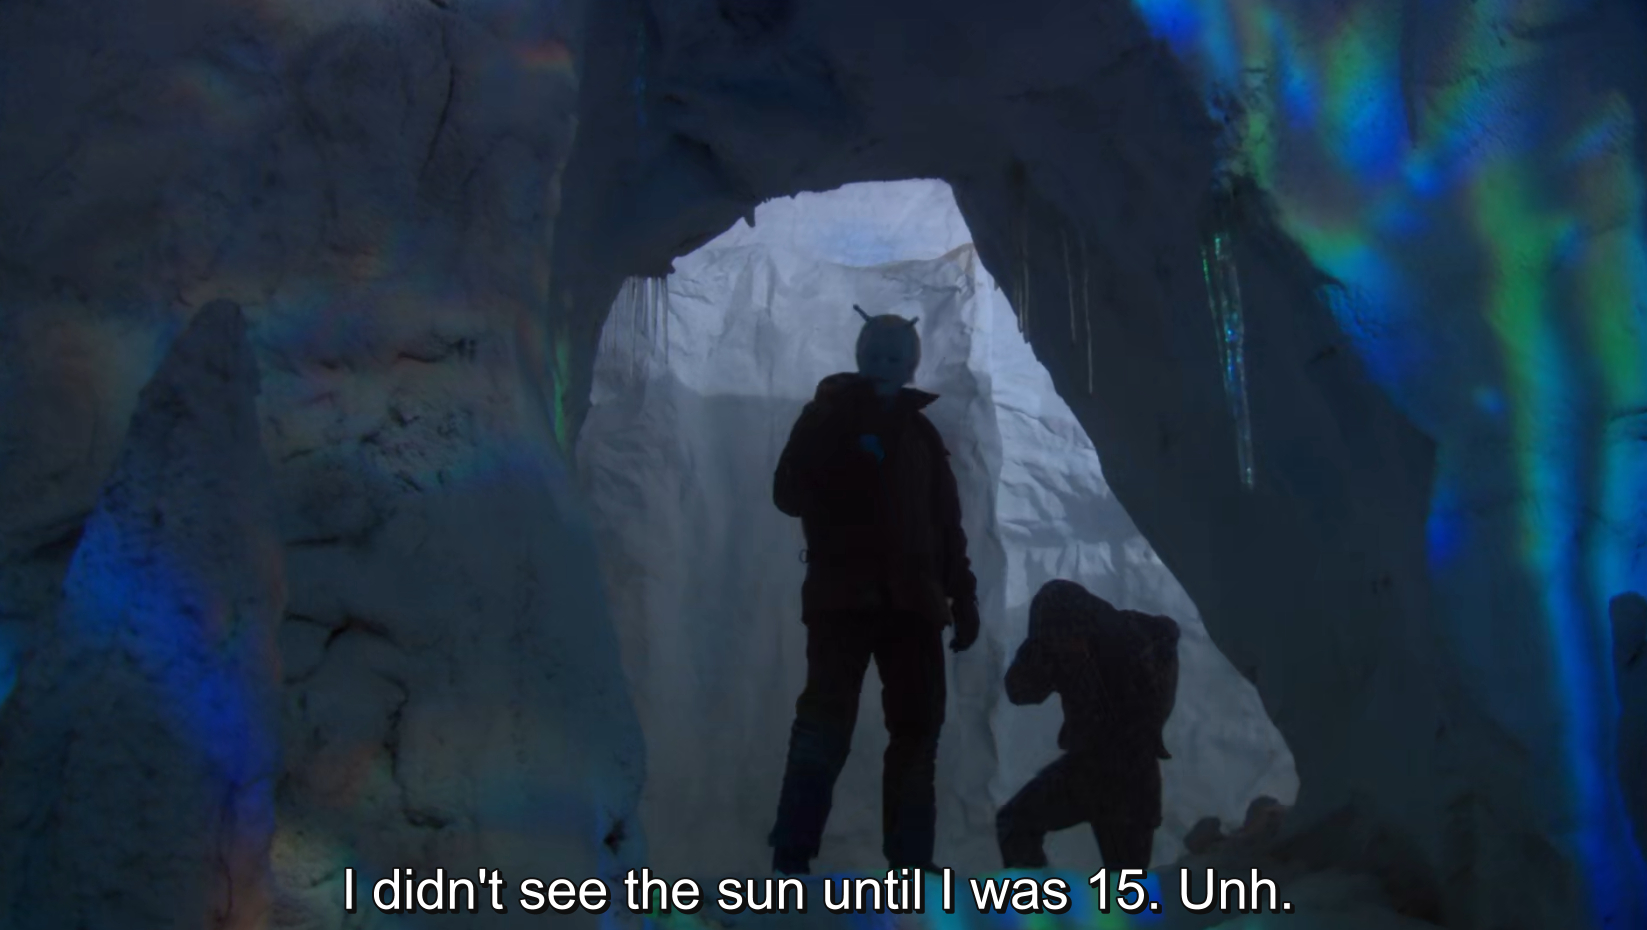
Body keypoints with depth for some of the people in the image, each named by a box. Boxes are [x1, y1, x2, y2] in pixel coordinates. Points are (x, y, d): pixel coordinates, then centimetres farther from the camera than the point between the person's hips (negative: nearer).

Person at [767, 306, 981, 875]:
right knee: (825, 727, -13)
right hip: (842, 598, -4)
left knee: (917, 732, -1)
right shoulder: (828, 418, 8)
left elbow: (948, 524, 18)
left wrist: (962, 595, 10)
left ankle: (910, 866, 3)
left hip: (910, 602, 4)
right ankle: (791, 864, -11)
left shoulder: (920, 432, 19)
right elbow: (790, 494, -1)